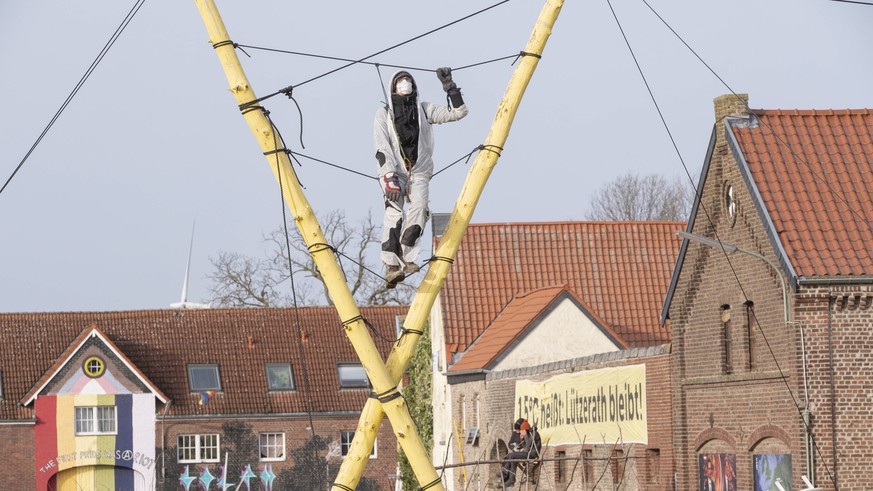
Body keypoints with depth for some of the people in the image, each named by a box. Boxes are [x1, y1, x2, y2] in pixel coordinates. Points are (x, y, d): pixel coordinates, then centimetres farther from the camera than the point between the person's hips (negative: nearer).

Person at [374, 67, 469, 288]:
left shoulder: (424, 110, 15)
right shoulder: (383, 114, 7)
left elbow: (458, 112, 11)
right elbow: (382, 148, -3)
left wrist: (449, 86, 4)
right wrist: (389, 177, -16)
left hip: (419, 171, 2)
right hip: (393, 171, -2)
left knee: (419, 206, -27)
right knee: (394, 213, -24)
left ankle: (406, 255, -24)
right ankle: (391, 266, -32)